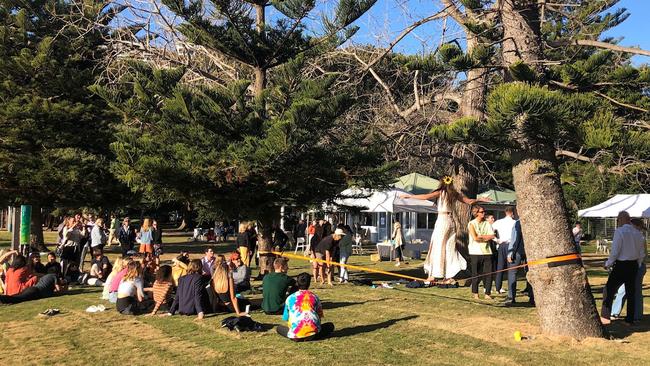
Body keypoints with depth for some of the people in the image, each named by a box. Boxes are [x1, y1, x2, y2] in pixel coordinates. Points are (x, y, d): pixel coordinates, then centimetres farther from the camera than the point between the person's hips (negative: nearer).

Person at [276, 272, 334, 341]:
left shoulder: (290, 298, 11)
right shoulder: (314, 297, 11)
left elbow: (285, 318, 17)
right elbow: (320, 315, 18)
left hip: (295, 334, 1)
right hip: (312, 331, -1)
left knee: (279, 328, 29)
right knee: (330, 326, 25)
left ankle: (296, 338, 3)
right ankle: (311, 336, 2)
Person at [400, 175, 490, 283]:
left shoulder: (440, 192, -5)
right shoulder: (455, 194, 10)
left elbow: (425, 197, -15)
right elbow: (469, 201, 18)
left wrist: (409, 196, -9)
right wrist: (479, 199, 36)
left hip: (442, 220, -5)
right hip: (451, 221, 5)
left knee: (438, 247, -2)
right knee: (450, 248, 9)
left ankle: (433, 275, -2)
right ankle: (449, 276, 9)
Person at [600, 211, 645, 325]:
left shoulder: (619, 231, -13)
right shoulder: (638, 233, 6)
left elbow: (615, 251, -17)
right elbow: (642, 254, 11)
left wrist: (608, 264, -3)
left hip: (621, 265, -6)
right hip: (634, 265, 6)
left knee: (609, 290, 1)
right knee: (631, 293, 13)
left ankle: (605, 317, 1)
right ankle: (630, 319, 19)